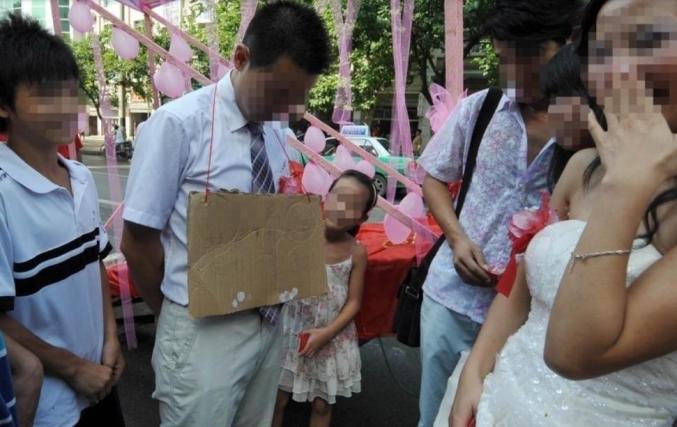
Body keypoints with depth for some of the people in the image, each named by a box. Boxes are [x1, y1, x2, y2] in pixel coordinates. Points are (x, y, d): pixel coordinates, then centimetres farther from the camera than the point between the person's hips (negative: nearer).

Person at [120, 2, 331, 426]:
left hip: (269, 322, 6)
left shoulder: (278, 131, 2)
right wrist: (185, 316, -1)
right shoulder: (178, 124, -17)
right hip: (205, 331, -6)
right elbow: (137, 241, -12)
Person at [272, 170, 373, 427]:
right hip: (292, 331, -1)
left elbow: (354, 302, -5)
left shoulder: (356, 253, -9)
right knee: (278, 398, 12)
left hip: (332, 339, 2)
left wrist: (327, 333, -14)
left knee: (322, 404, 17)